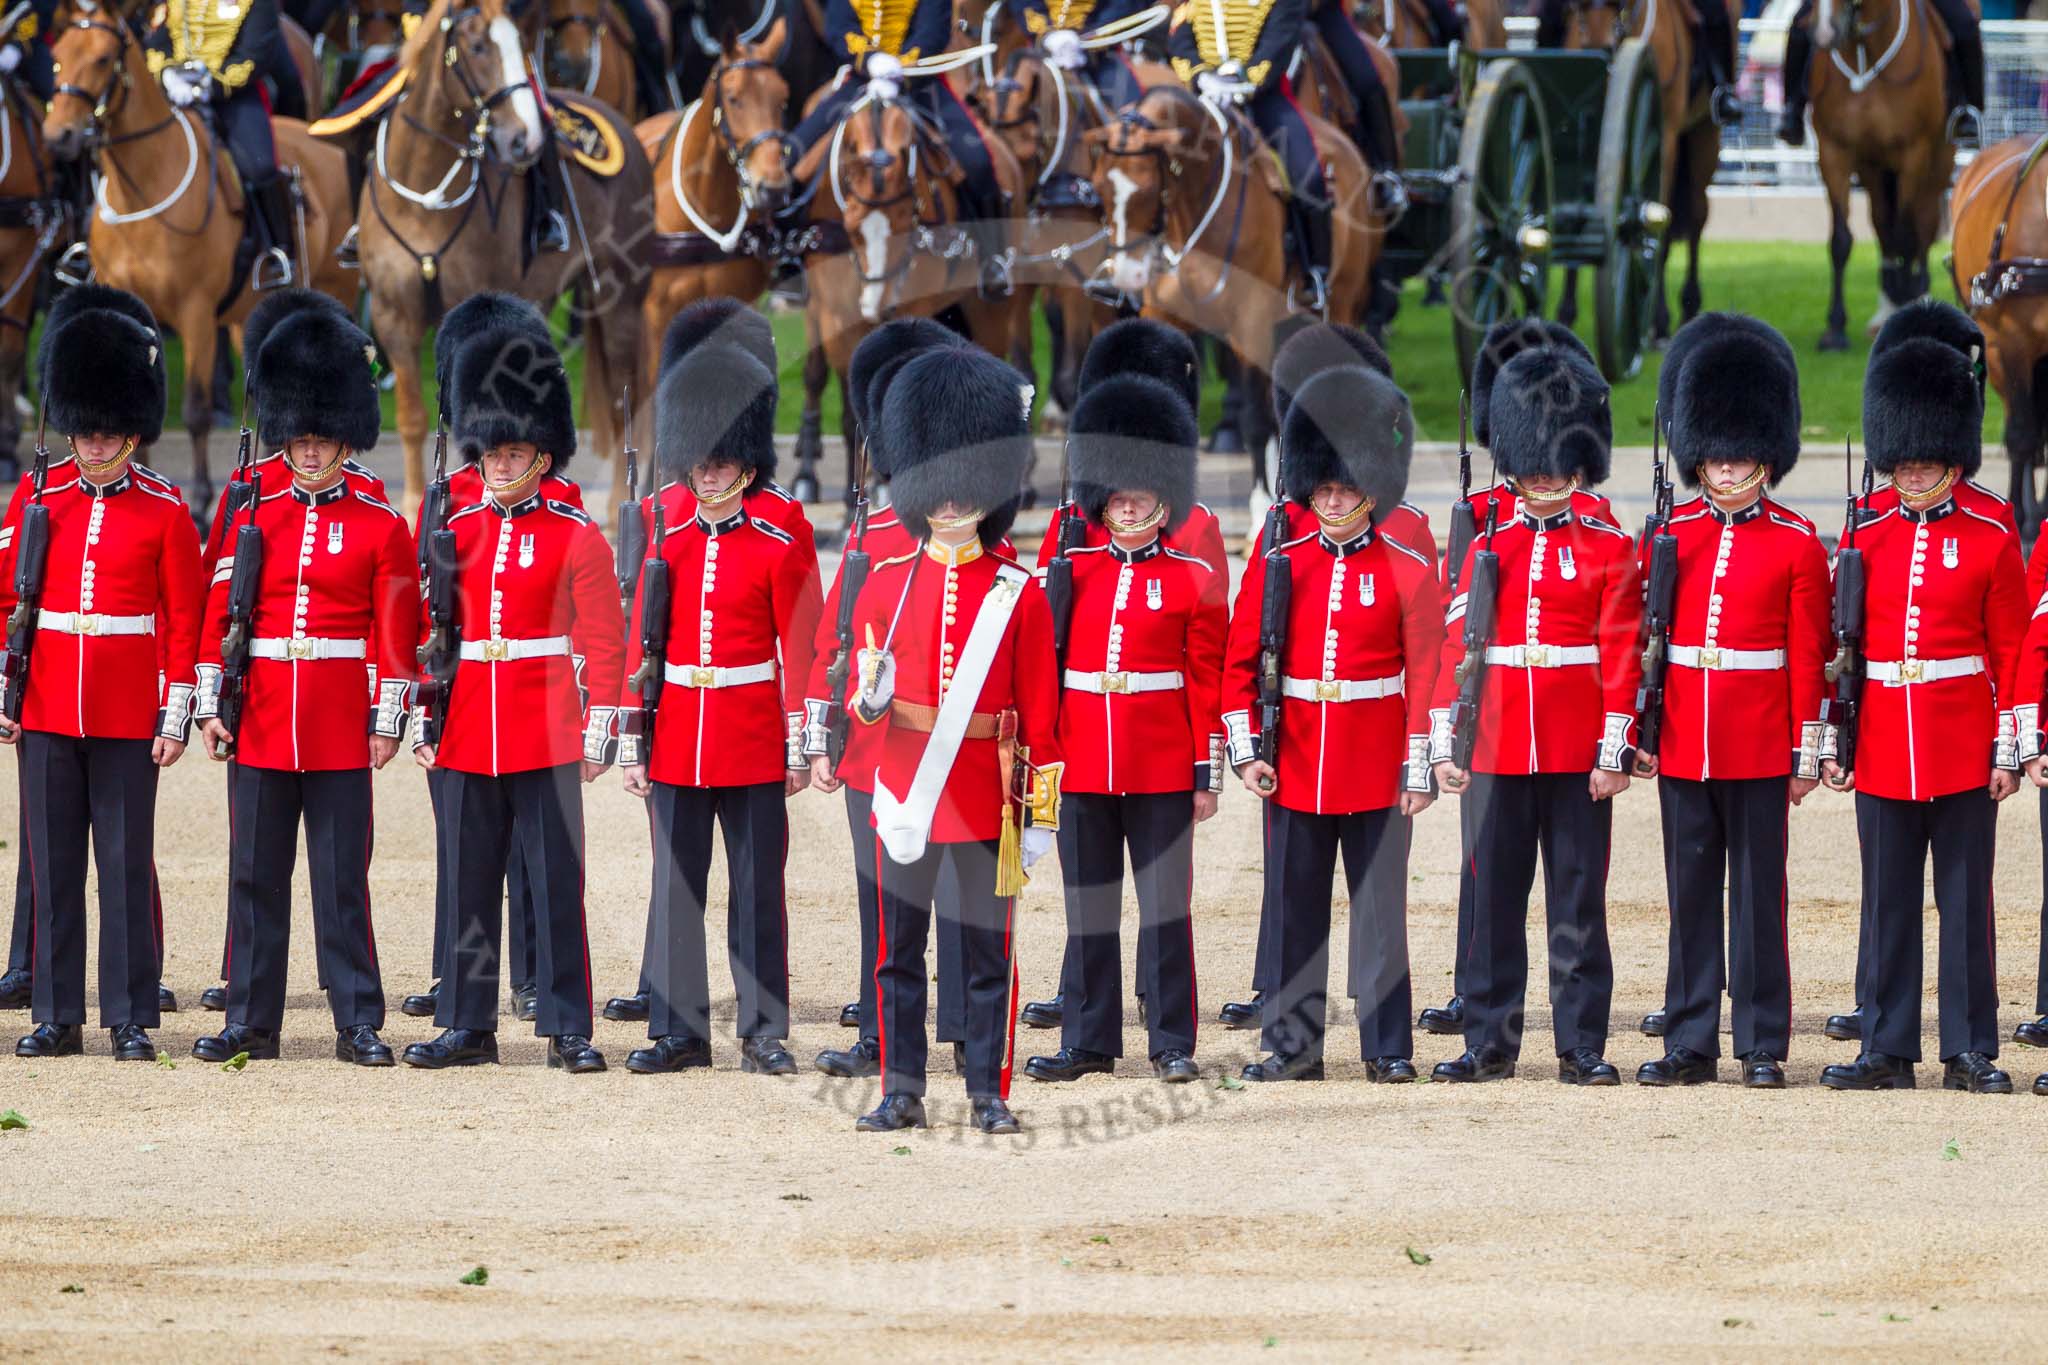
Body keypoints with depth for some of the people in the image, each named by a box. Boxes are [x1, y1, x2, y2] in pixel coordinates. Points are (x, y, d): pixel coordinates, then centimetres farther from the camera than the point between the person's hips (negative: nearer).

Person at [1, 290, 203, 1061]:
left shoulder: (164, 514, 0)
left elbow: (185, 622, 0)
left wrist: (176, 718, -4)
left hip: (129, 717, -2)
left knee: (127, 865, 0)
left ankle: (132, 1020, 5)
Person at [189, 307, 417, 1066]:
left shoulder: (380, 529, 2)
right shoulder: (254, 520, 8)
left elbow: (396, 633, 0)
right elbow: (218, 619, 8)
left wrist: (388, 720, -5)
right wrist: (211, 706, 2)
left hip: (340, 733, -2)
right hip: (260, 722, 2)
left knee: (342, 880, 0)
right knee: (256, 875, 5)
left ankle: (358, 1026, 4)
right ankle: (251, 1022, 10)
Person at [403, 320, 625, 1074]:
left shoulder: (577, 538, -1)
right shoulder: (455, 532, 10)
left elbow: (604, 641, -2)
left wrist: (598, 733, -7)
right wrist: (423, 720, 8)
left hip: (546, 736, -4)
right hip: (466, 739, 4)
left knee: (556, 883, -2)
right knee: (468, 883, 6)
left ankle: (568, 1031, 1)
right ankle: (468, 1025, 13)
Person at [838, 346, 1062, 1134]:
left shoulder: (1018, 595, 1)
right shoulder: (887, 587, 5)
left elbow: (1040, 713, 1)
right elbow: (865, 703, 13)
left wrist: (1040, 811, -2)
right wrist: (869, 699, -11)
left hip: (985, 795, -2)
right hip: (904, 793, 2)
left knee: (988, 950, 2)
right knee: (899, 949, 4)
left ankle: (989, 1093, 8)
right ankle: (902, 1092, 10)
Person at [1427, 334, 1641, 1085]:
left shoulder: (1609, 551, 2)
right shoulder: (1488, 546, 9)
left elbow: (1621, 655, -2)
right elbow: (1453, 648, 7)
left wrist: (1614, 750, -8)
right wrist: (1445, 741, 1)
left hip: (1576, 758, -2)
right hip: (1496, 753, 2)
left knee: (1578, 902, 1)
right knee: (1493, 901, 5)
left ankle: (1582, 1046, 6)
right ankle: (1490, 1043, 12)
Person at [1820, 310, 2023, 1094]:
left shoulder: (1990, 544, 1)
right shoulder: (1865, 542, 7)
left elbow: (2013, 651, 1)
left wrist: (2009, 750, -4)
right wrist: (1832, 742, 5)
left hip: (1963, 752, -2)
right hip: (1882, 752, 2)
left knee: (1965, 903, 1)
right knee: (1888, 903, 5)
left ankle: (1971, 1053, 6)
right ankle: (1887, 1051, 10)